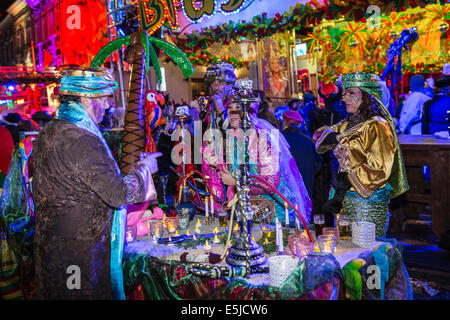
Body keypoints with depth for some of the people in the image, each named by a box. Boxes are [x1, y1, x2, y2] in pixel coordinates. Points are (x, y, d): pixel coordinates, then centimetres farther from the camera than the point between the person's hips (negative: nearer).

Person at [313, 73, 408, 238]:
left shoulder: (377, 127, -13)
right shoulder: (348, 124, 11)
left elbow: (380, 169, -19)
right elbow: (320, 135, 16)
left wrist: (347, 180, -16)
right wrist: (336, 138, -5)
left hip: (368, 200, -7)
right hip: (345, 197, 7)